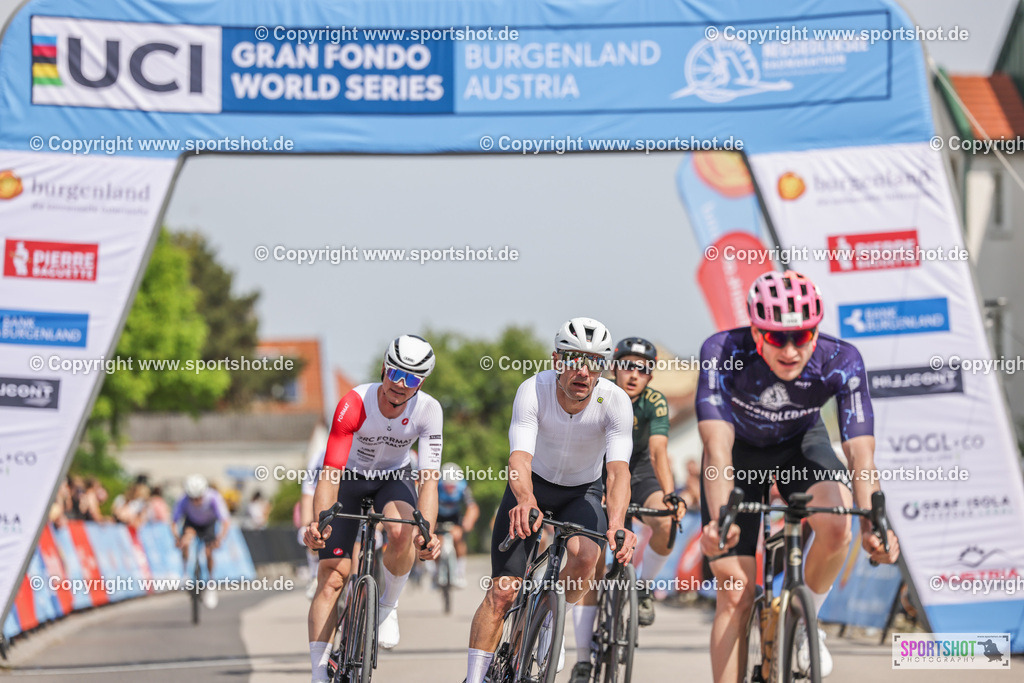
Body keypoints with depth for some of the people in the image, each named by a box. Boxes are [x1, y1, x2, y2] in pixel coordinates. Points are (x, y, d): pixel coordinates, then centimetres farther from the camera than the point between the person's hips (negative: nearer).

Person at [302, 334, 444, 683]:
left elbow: (428, 480, -30)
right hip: (349, 478, -1)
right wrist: (318, 522, -52)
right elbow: (330, 473, -36)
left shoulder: (428, 409, -25)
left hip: (394, 478, 1)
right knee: (332, 576, -11)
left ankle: (388, 607, -6)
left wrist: (427, 533, -47)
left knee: (402, 533, -34)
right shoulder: (355, 403, -31)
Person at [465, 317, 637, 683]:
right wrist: (526, 502, -62)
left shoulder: (615, 401, -27)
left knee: (584, 554, -30)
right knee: (502, 592, -10)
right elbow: (519, 458, -40)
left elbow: (618, 470, -37)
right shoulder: (533, 390, -28)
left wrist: (616, 523, -57)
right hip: (534, 486, 0)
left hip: (582, 492, 1)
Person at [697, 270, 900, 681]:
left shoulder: (841, 362, -31)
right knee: (735, 591, -10)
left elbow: (860, 453, -37)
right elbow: (718, 448, -44)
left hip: (800, 443, 1)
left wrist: (873, 525, -53)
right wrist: (718, 520, -60)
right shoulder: (722, 354, -35)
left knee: (836, 527, -29)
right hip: (741, 450, -1)